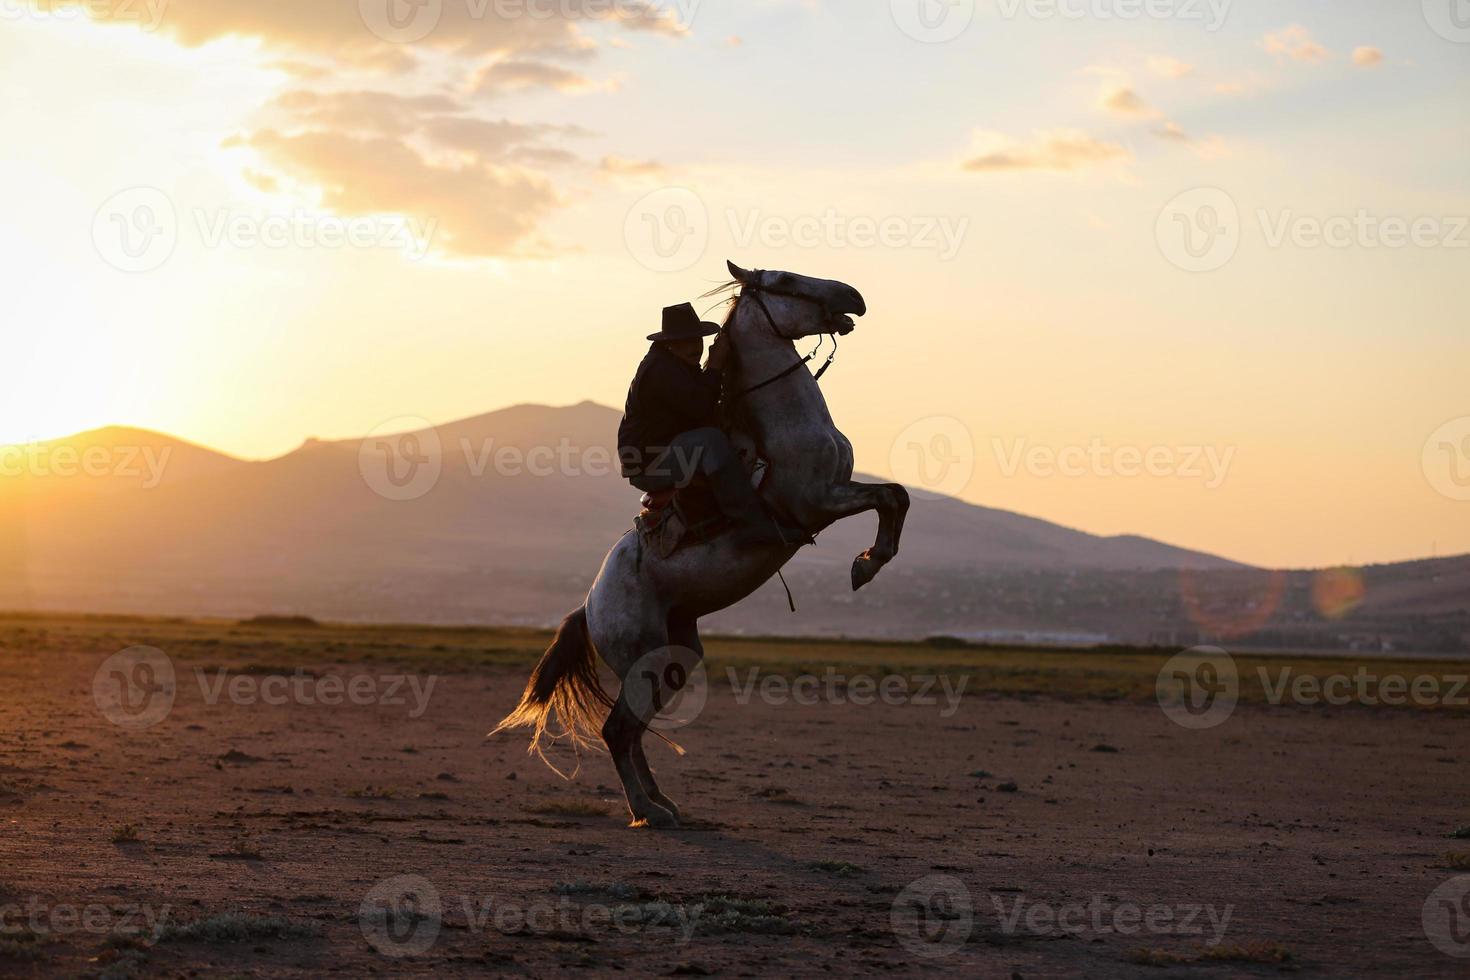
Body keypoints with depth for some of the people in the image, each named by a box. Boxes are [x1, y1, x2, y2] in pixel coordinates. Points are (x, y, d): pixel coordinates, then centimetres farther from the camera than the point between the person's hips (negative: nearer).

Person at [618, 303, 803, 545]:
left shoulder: (684, 367, 15)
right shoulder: (659, 368, -19)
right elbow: (700, 407, -26)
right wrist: (716, 366, -18)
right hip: (648, 465, -11)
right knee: (711, 441, -33)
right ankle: (757, 524, -39)